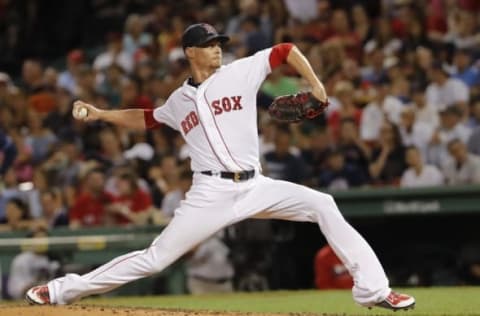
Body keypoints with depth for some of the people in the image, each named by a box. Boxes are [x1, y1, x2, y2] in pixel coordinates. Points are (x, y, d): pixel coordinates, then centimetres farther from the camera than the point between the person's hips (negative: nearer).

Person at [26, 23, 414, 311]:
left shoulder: (241, 72, 6)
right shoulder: (179, 101, 12)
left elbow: (286, 50, 11)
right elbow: (147, 119, 30)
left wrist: (314, 83, -1)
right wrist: (99, 114, 21)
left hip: (254, 186, 1)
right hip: (210, 193, -1)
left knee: (322, 204, -15)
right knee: (156, 257, -5)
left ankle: (374, 289, -13)